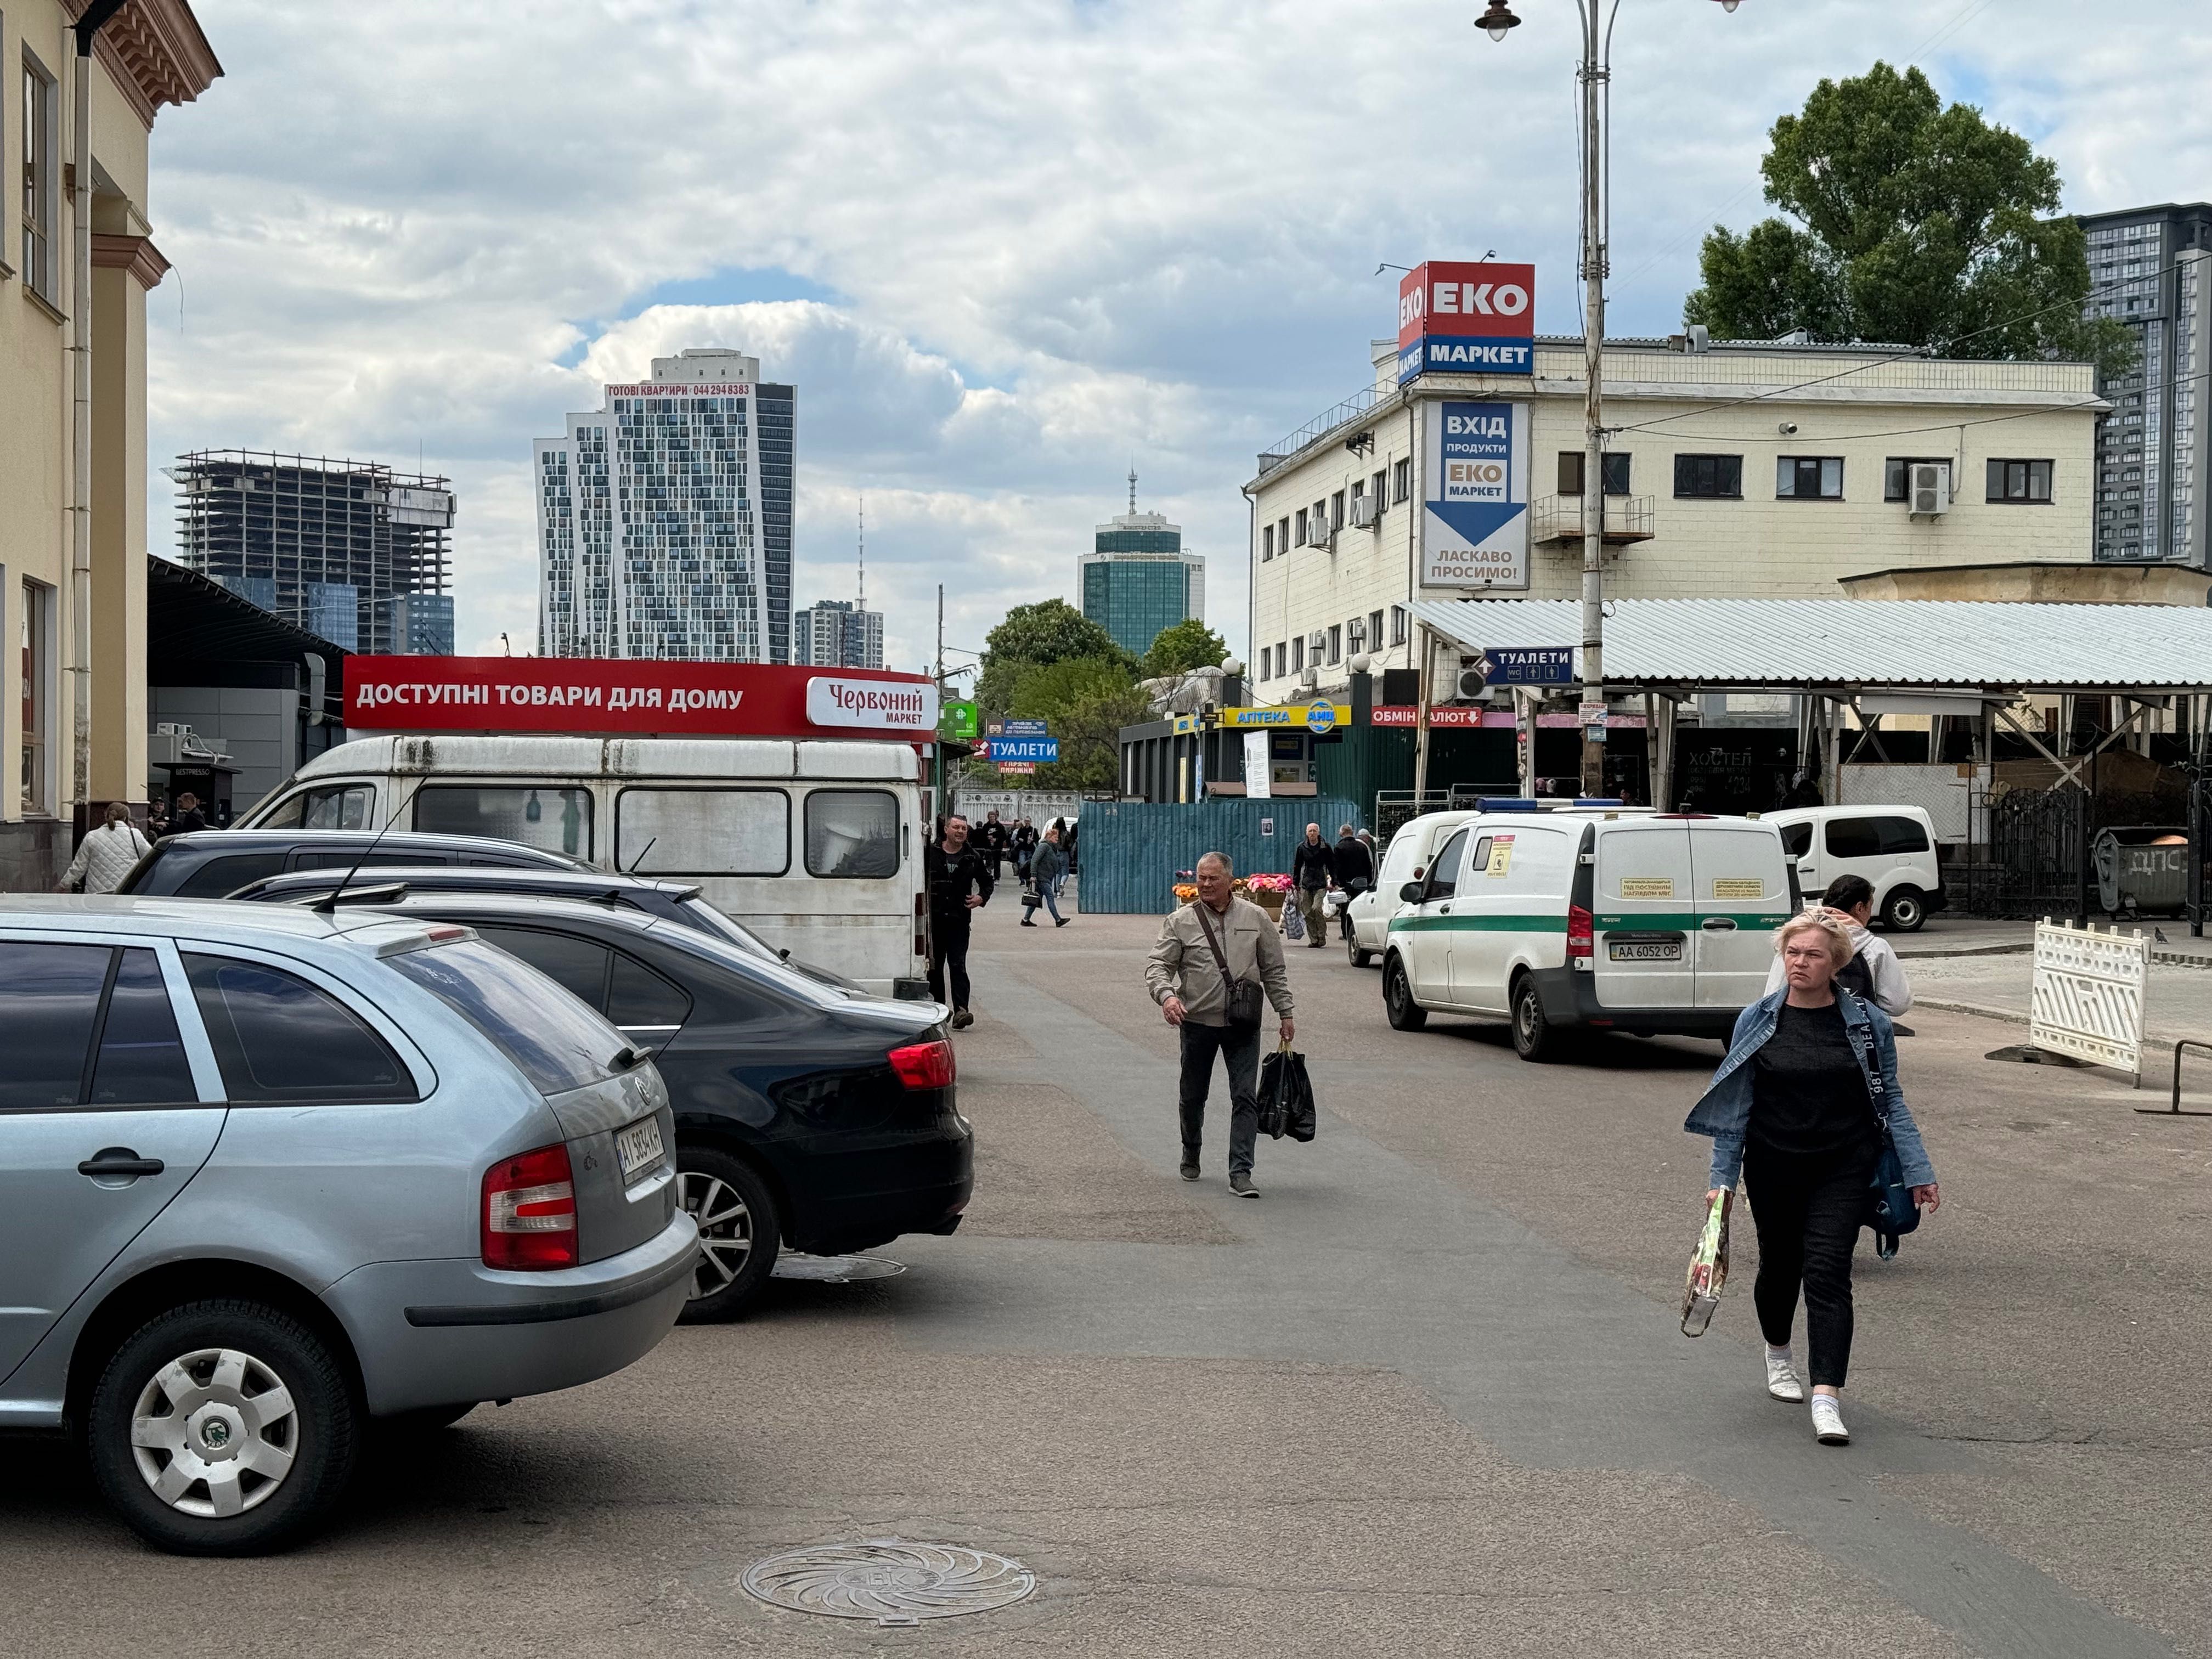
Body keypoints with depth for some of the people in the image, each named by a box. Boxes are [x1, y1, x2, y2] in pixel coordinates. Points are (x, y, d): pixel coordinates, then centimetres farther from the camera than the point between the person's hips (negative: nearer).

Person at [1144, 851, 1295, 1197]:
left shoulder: (1255, 918, 5)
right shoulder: (1181, 922, -1)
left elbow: (1274, 970, 11)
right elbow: (1157, 965, -4)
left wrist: (1285, 1013, 9)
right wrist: (1166, 994, -24)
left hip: (1243, 1024, 0)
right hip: (1198, 1022, 0)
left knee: (1245, 1097, -7)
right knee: (1193, 1095, 12)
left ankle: (1240, 1172, -7)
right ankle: (1191, 1154, 37)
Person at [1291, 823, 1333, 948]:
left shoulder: (1325, 847, 2)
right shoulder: (1302, 847, 8)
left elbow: (1332, 865, 6)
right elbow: (1297, 866, 15)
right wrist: (1295, 882, 11)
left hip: (1320, 884, -3)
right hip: (1306, 884, 3)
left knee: (1316, 908, -18)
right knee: (1307, 912, -1)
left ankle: (1322, 936, -3)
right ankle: (1314, 940, 6)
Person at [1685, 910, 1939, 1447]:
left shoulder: (1868, 1022, -2)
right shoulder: (1756, 1021, -2)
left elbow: (1891, 1100, 5)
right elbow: (1734, 1103, 2)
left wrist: (1918, 1171, 3)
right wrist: (1722, 1177, -1)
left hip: (1843, 1170, -1)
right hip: (1774, 1169, 1)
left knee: (1827, 1275, -12)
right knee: (1780, 1267, 15)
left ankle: (1827, 1401, -17)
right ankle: (1778, 1353, 46)